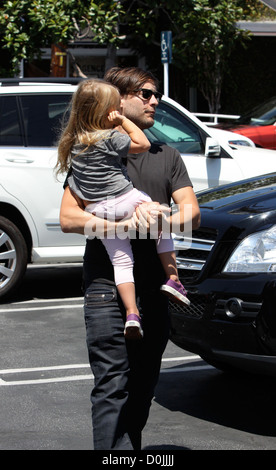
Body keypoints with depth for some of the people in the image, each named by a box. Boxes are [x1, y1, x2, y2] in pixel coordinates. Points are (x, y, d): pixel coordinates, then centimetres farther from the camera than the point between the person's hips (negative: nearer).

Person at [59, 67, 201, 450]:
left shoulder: (167, 157, 17)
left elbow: (192, 213, 7)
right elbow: (68, 218, -7)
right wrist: (117, 225, -23)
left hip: (154, 289, 5)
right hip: (108, 287, -5)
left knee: (144, 386, 11)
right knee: (113, 386, -9)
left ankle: (131, 445, 24)